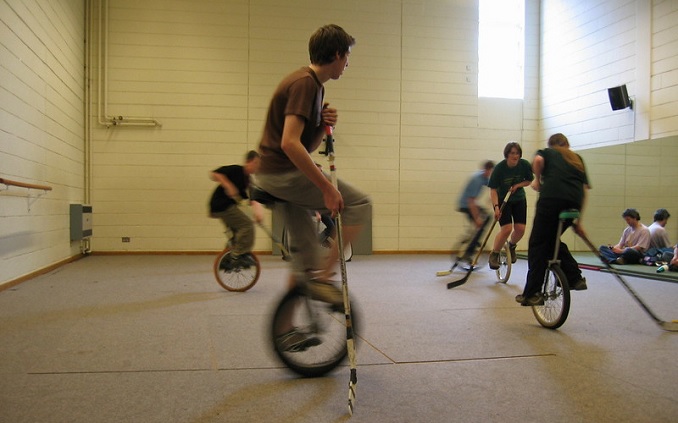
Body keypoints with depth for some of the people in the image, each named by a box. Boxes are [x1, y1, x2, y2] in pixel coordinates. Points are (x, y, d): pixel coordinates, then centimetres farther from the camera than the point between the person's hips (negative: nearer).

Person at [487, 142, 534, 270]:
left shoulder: (525, 165, -15)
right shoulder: (499, 168, -22)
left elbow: (529, 180, 3)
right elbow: (493, 189, -18)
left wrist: (517, 185, -18)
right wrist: (496, 207, -31)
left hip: (519, 199, 3)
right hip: (502, 200, -3)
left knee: (520, 229, -7)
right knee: (506, 229, -17)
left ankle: (512, 246, 27)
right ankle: (494, 254, 3)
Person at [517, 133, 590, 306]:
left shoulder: (547, 152, 21)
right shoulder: (577, 159, 31)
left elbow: (538, 160, -6)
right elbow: (584, 190, 21)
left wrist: (537, 180, 11)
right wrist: (578, 221, 23)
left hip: (551, 199, -5)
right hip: (574, 204, 5)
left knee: (538, 245, 0)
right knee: (552, 240, 25)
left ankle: (532, 293, -4)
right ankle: (575, 278, 20)